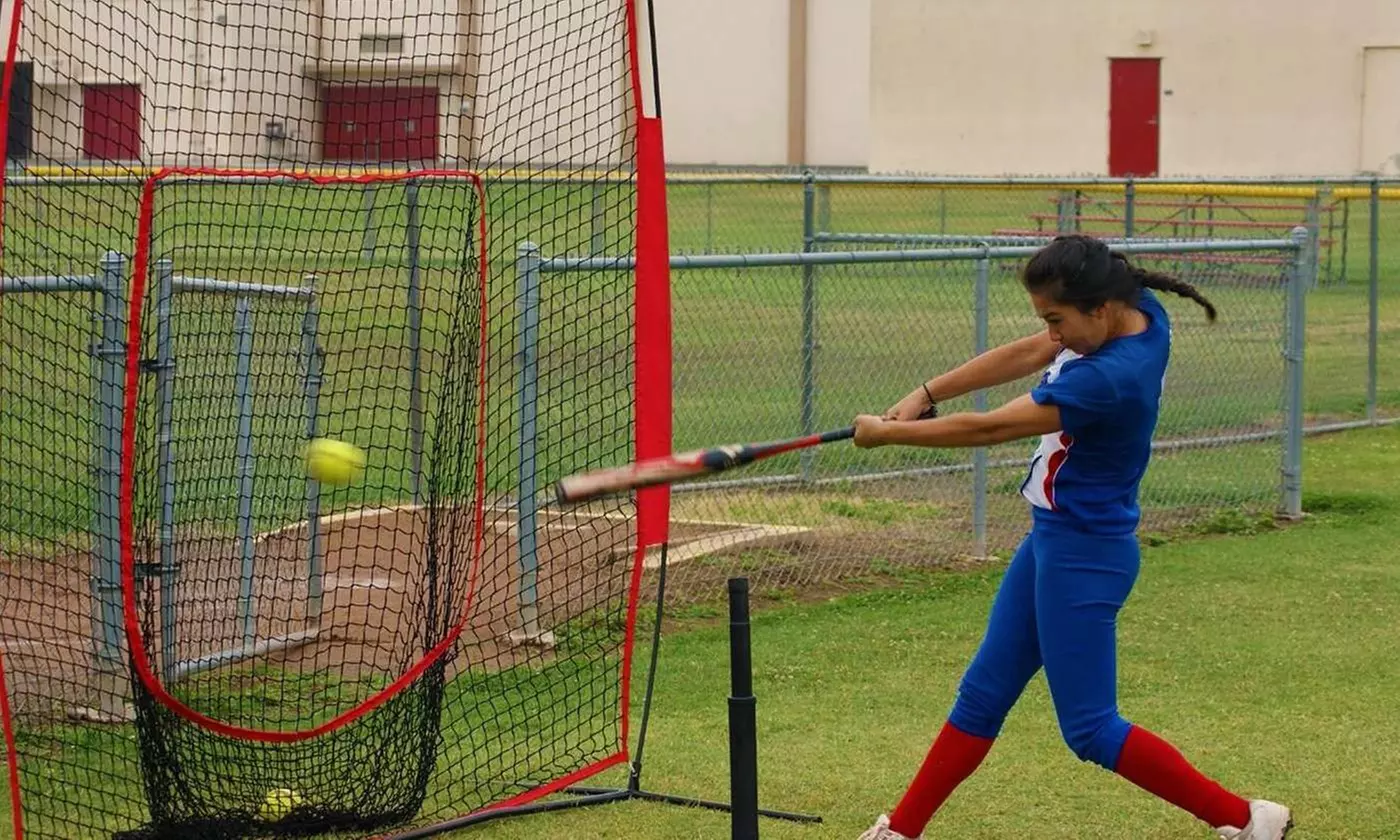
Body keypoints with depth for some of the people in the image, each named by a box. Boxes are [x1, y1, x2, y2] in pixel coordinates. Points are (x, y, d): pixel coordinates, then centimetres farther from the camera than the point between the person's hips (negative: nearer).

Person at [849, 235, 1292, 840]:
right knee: (982, 695, 16)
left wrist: (886, 432, -10)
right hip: (1053, 540, 10)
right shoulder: (1136, 311, -4)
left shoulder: (1110, 378, -30)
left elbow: (987, 429, -23)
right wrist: (926, 395, 1)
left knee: (1090, 731, -1)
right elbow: (1025, 355, 8)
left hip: (1083, 557, -10)